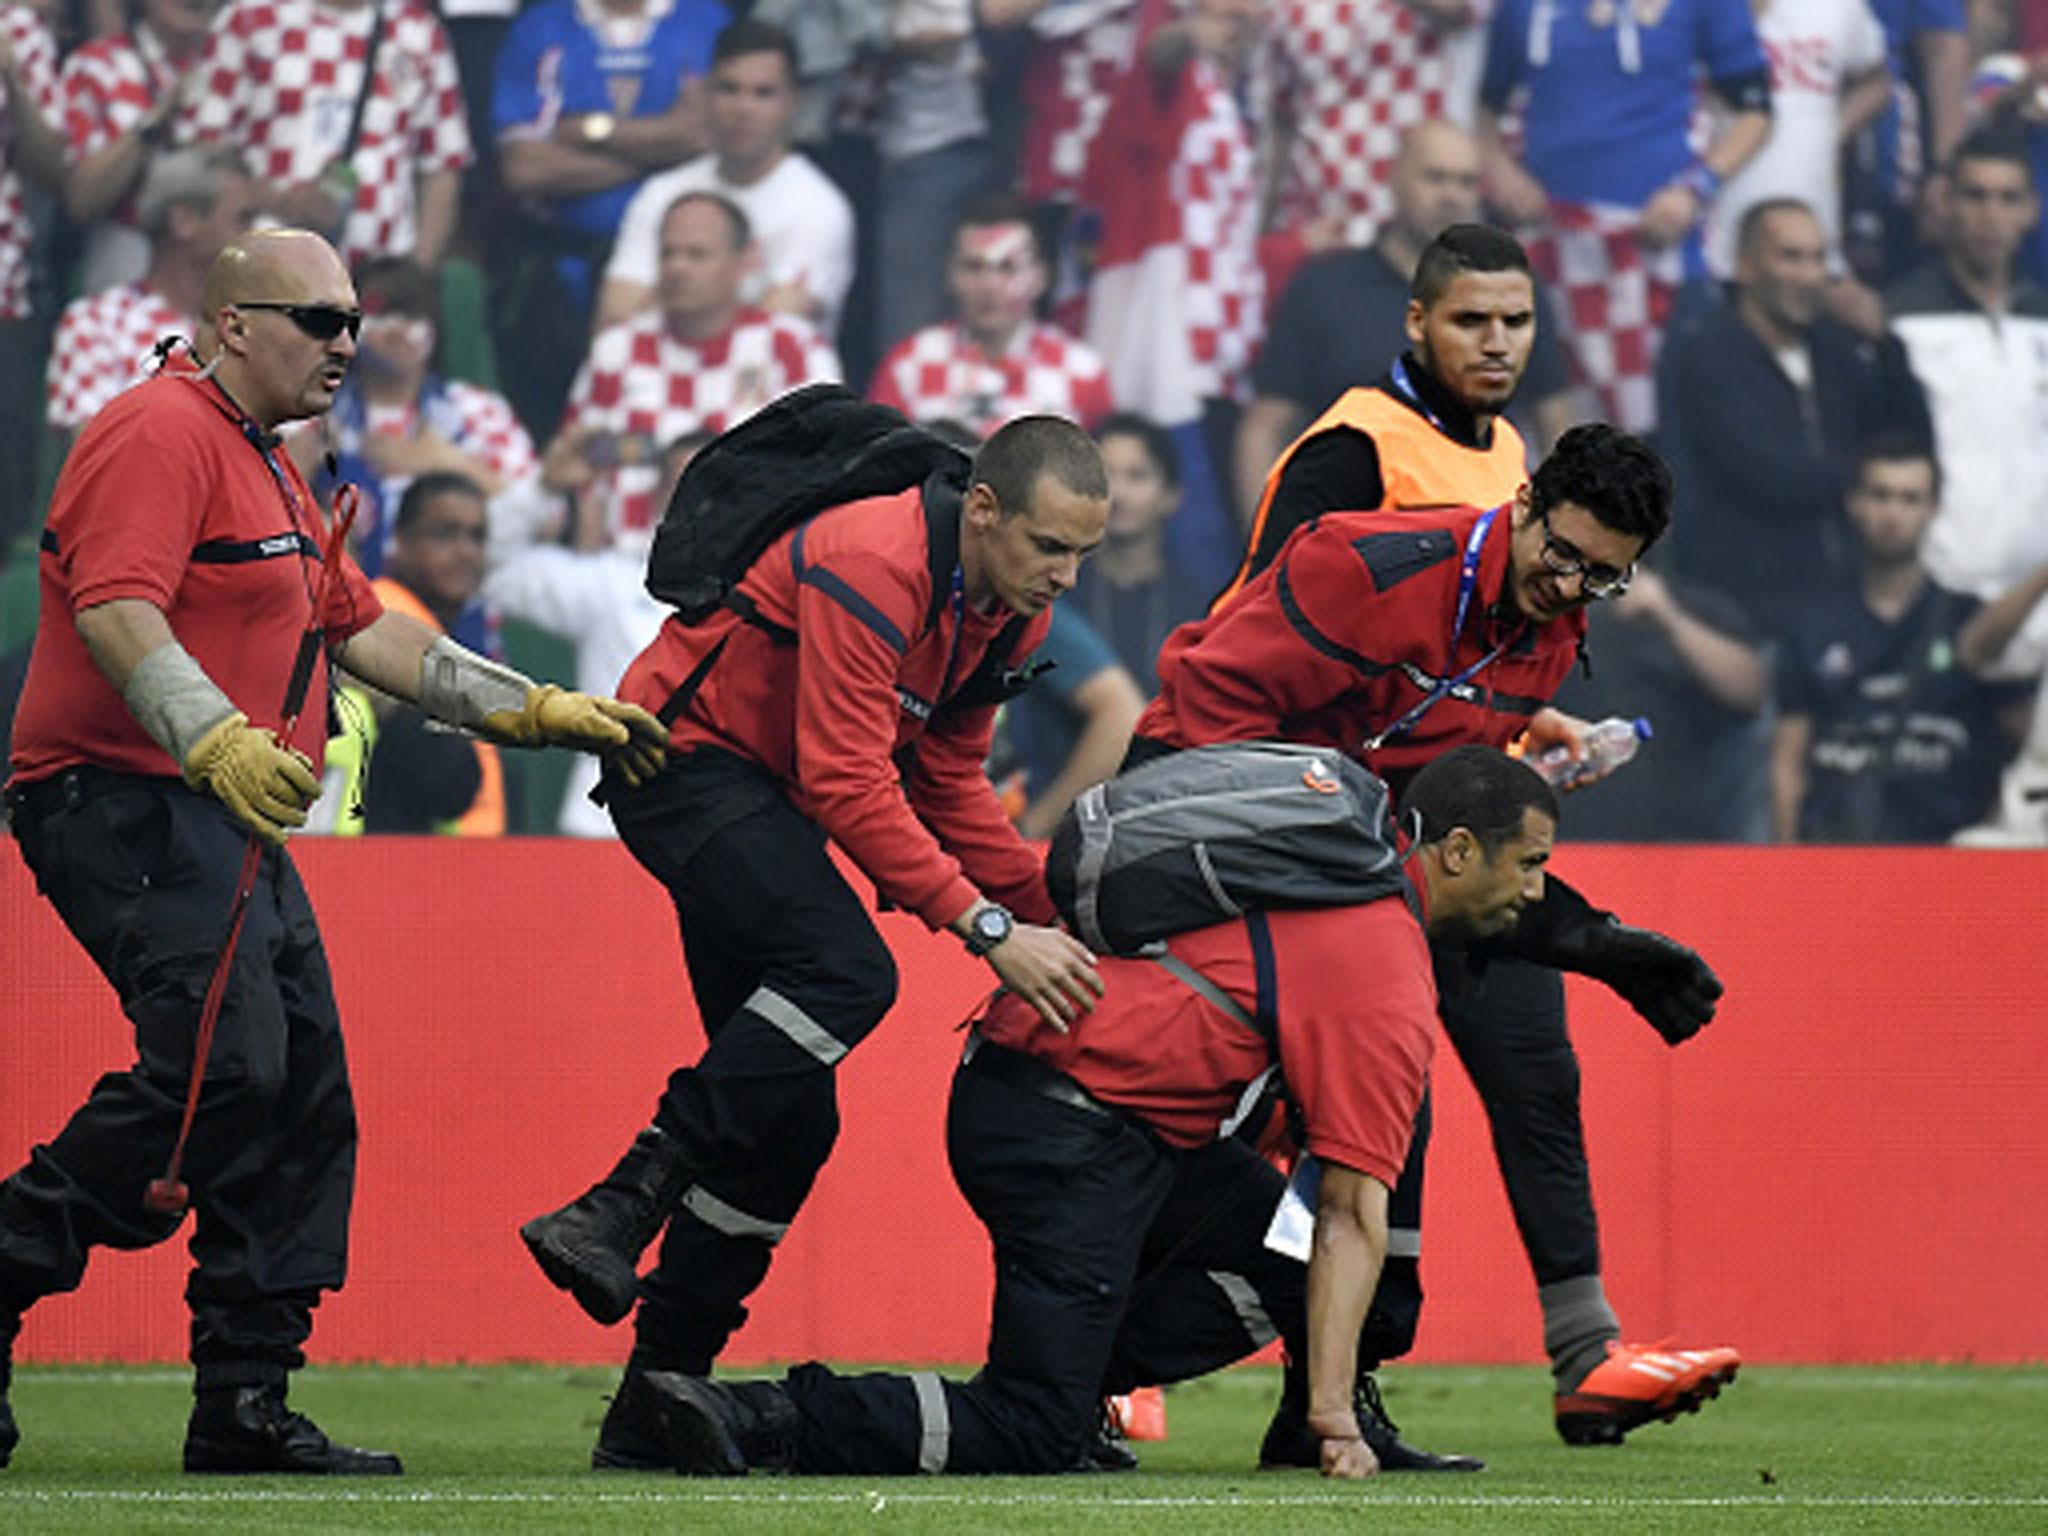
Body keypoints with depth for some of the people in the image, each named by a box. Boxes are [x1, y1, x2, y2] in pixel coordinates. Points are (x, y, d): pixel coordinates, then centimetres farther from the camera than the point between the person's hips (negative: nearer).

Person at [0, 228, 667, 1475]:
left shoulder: (269, 472, 24)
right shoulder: (162, 435, -10)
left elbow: (362, 630, 28)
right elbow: (114, 611, -23)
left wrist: (538, 712, 22)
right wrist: (216, 740, -39)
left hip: (235, 822, 11)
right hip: (126, 805, -11)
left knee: (304, 1099, 6)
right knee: (223, 1062, -25)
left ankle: (248, 1406, 8)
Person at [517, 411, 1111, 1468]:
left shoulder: (1007, 610, 4)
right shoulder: (875, 563, -25)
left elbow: (948, 784, 12)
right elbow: (849, 782, -29)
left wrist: (1049, 908, -2)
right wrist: (986, 927, -33)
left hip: (764, 798, 10)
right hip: (684, 758, -10)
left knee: (788, 1117, 3)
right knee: (844, 972, -31)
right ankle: (613, 1214, -31)